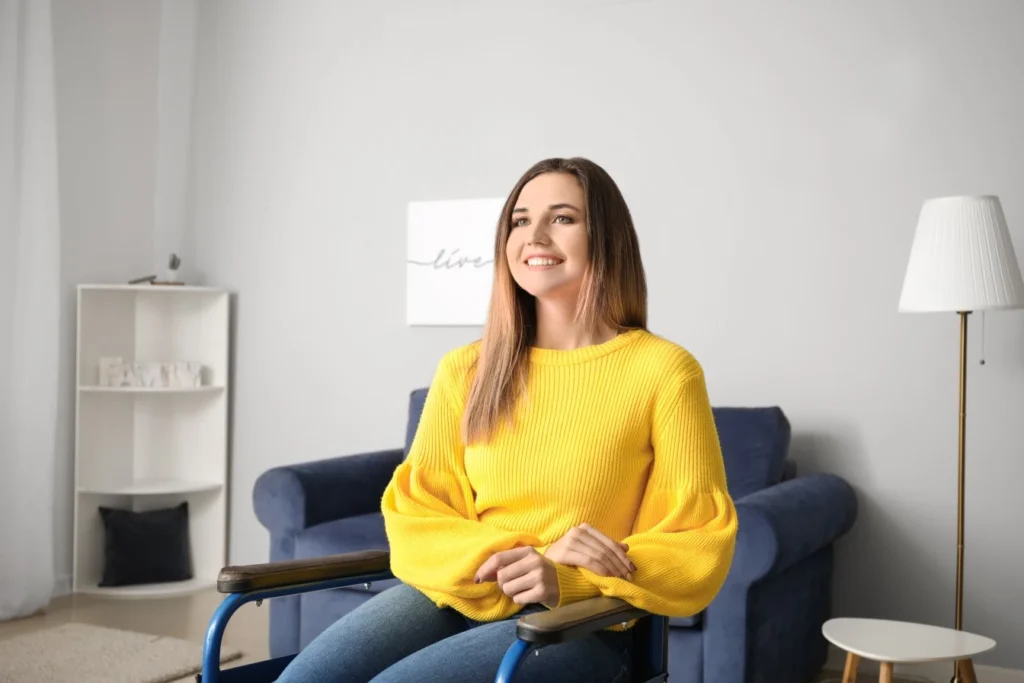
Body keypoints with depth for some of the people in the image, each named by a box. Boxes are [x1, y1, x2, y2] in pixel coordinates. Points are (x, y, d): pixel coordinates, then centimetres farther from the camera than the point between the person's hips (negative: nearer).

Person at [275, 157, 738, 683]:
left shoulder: (663, 371, -5)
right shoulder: (464, 370, 8)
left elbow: (699, 548, -3)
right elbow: (414, 514, 4)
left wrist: (569, 582, -19)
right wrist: (531, 556, -14)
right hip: (458, 596, 4)